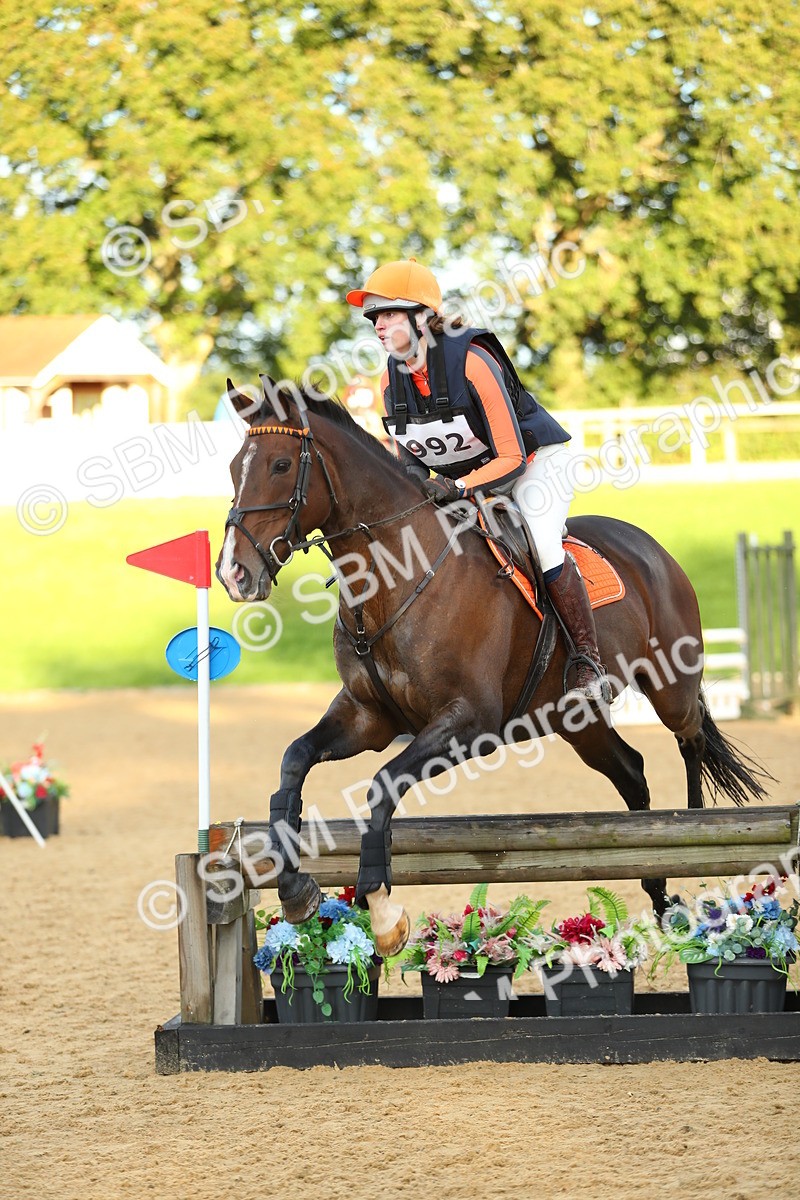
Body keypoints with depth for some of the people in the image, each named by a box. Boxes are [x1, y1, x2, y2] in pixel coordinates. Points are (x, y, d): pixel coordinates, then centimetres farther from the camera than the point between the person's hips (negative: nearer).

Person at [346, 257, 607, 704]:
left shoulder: (471, 362, -29)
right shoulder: (393, 380, -8)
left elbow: (511, 458, -28)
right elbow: (408, 457, 4)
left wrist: (457, 488, -41)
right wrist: (415, 477, -21)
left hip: (533, 461, -8)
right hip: (462, 476, 8)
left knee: (541, 545, -30)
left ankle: (590, 664, -19)